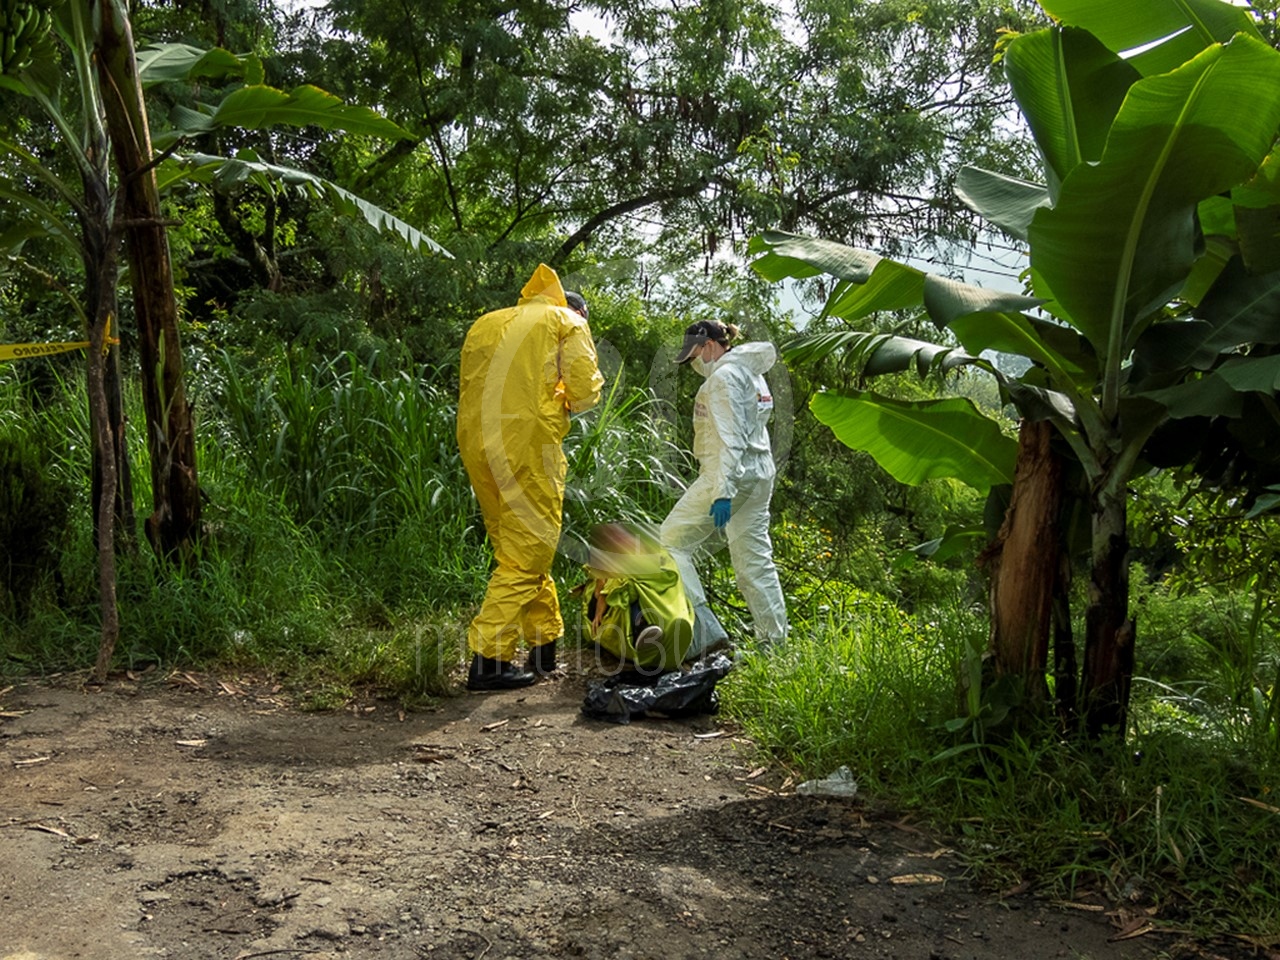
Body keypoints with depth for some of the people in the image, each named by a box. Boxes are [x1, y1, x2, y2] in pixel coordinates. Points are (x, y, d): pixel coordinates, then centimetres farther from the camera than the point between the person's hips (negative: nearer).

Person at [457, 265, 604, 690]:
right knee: (528, 554, -1)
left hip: (476, 444, 7)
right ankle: (487, 660, -6)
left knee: (515, 546, 16)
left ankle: (547, 644, 24)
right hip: (528, 443, -6)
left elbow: (468, 386, 18)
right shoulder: (567, 321, 9)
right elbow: (584, 388, -3)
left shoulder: (486, 324, 25)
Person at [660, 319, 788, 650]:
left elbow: (729, 439, -19)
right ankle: (775, 641, 10)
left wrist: (723, 491, -24)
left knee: (672, 540, -2)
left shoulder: (724, 377, -10)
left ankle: (703, 630, -10)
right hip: (761, 474, 10)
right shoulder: (751, 374, 19)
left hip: (731, 473, -10)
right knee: (755, 560, 10)